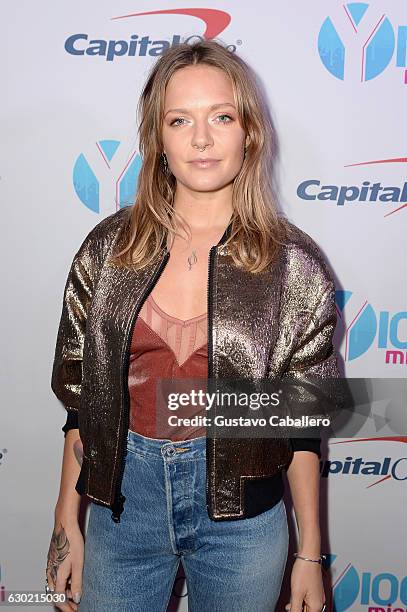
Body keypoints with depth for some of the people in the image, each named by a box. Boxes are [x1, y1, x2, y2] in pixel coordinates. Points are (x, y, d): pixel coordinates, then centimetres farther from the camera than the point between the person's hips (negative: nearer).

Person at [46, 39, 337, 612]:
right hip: (124, 491, 2)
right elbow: (81, 395, 1)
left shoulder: (295, 263, -10)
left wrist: (310, 554, -1)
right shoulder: (108, 246, -5)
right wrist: (67, 524, 3)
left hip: (242, 507, -1)